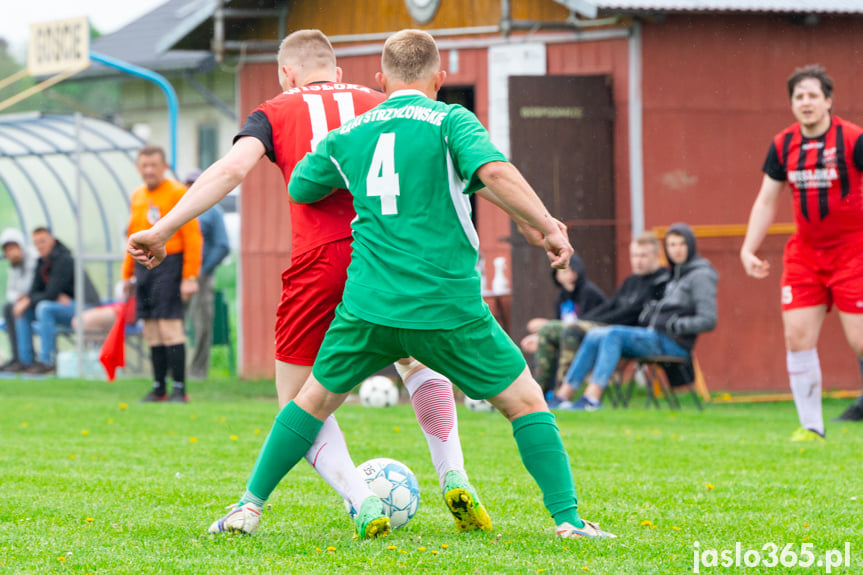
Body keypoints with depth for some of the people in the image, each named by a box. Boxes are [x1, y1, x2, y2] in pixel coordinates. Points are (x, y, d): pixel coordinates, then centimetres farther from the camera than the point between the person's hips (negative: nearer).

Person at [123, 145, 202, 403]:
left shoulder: (178, 193, -5)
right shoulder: (137, 196, 16)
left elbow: (192, 237, -9)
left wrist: (190, 277, -15)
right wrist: (128, 274, 19)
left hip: (168, 266, -7)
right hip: (143, 266, 7)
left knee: (169, 327, -12)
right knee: (152, 331, 6)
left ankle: (179, 389, -9)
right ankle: (159, 388, 11)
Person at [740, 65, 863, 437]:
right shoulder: (784, 145, 4)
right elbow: (766, 200, 12)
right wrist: (748, 249, 5)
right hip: (805, 250, 4)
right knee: (797, 335, -5)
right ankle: (810, 426, 2)